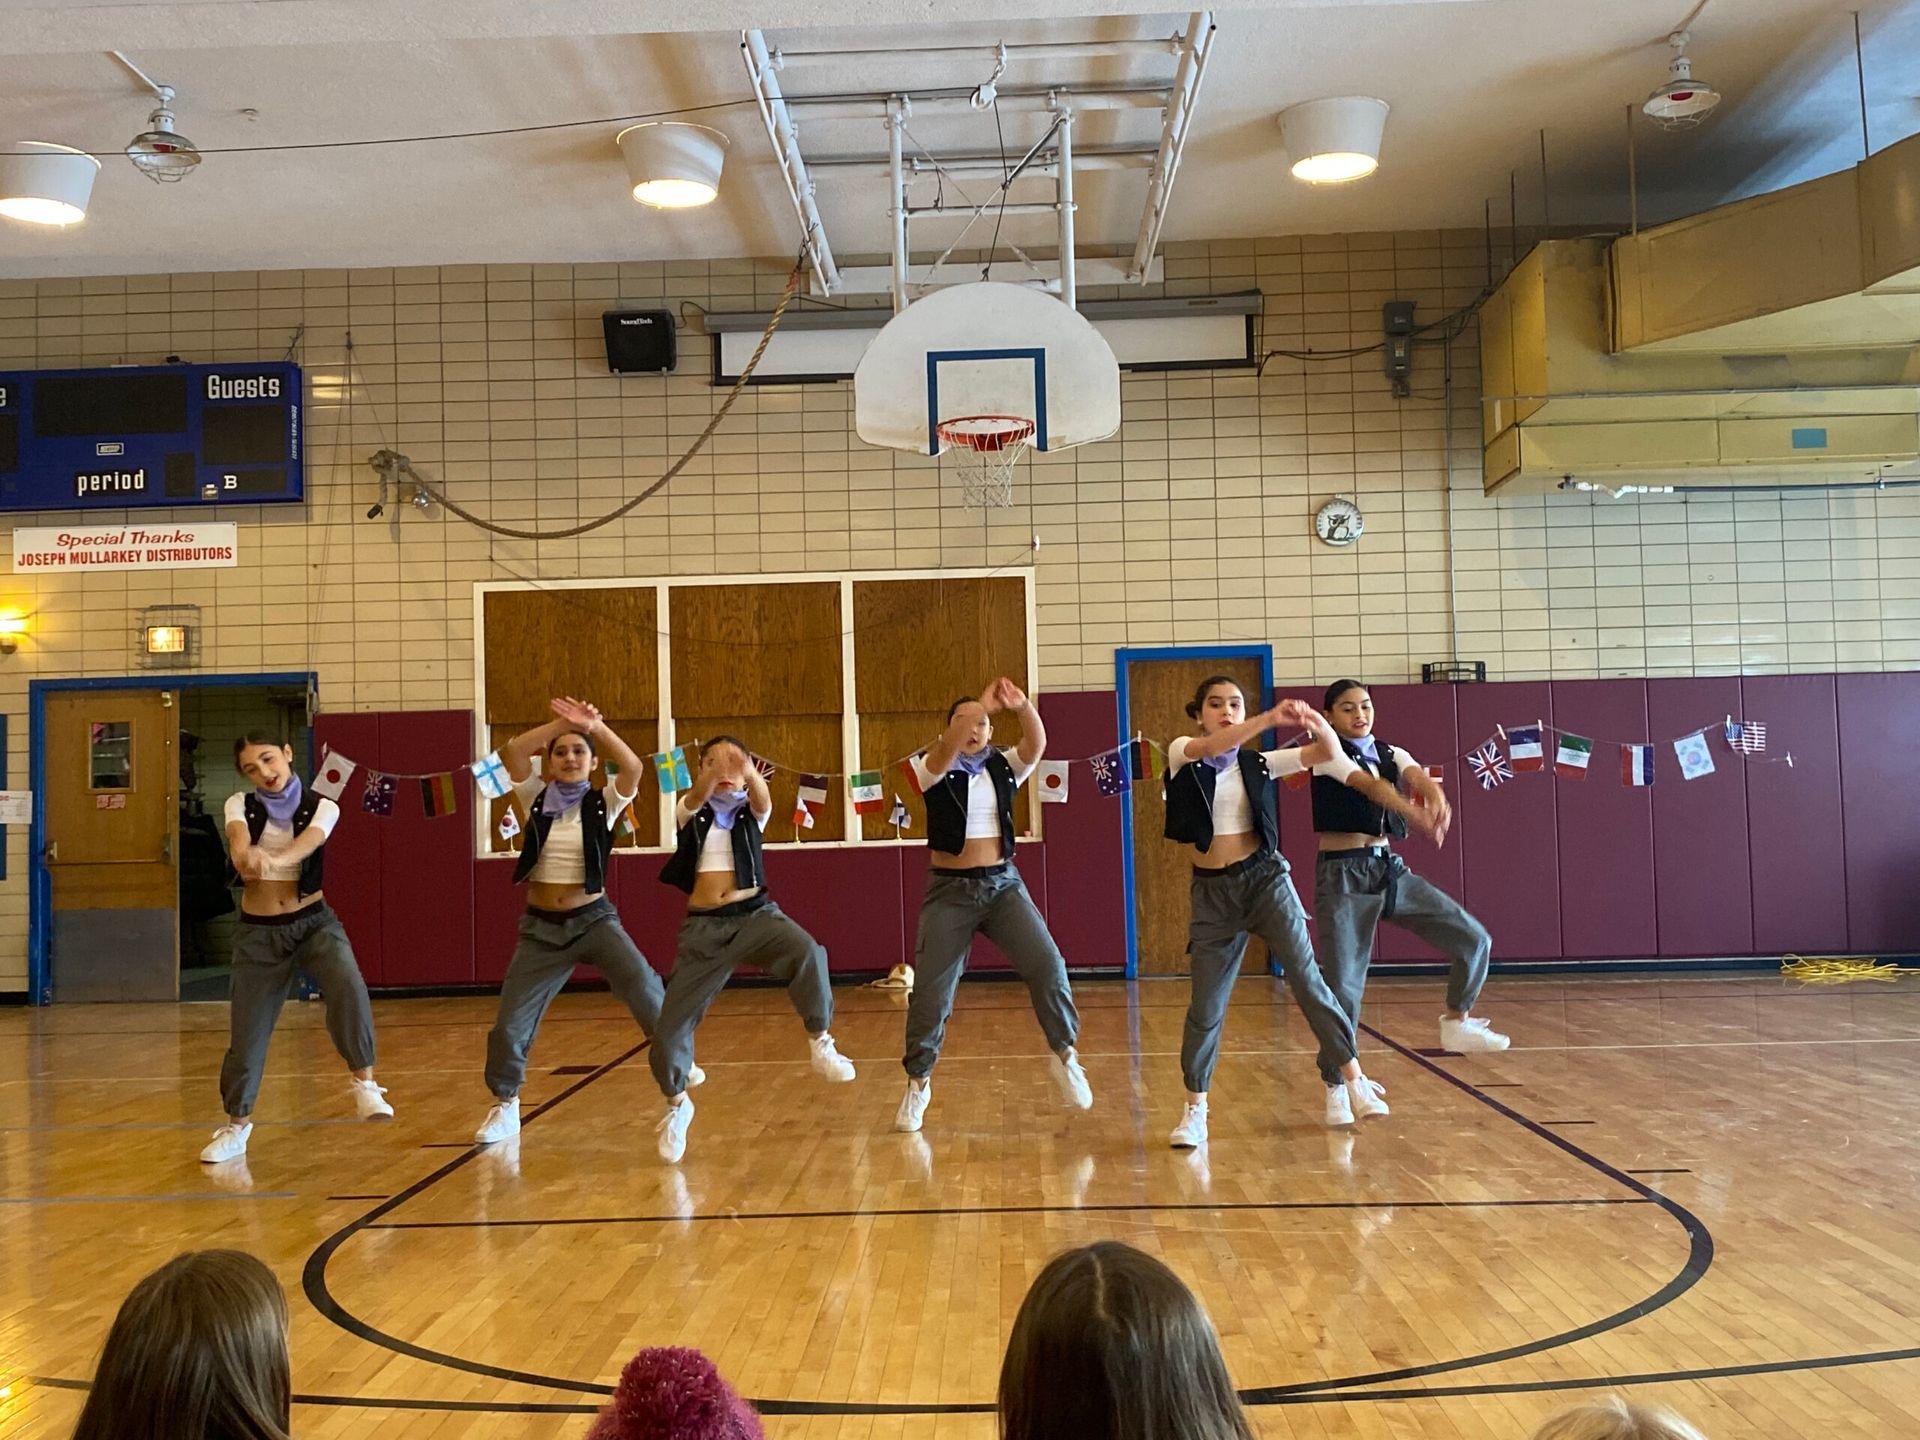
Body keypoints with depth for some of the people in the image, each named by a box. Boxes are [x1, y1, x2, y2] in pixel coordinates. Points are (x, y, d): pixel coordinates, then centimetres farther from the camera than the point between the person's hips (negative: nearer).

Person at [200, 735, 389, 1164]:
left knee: (348, 989, -30)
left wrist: (272, 860, -49)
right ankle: (236, 1125, 26)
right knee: (248, 1031, 4)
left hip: (314, 922, -1)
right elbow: (239, 848, -21)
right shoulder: (240, 806, 0)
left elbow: (307, 843, -26)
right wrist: (248, 858, -47)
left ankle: (363, 1082, -14)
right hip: (257, 931, 2)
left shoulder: (321, 807, -4)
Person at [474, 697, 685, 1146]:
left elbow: (633, 767, -22)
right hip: (541, 927, 2)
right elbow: (510, 752, -15)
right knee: (510, 1023, 2)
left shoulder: (604, 802, -3)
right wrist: (560, 724, -21)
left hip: (594, 920, -2)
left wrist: (595, 726, -30)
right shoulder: (537, 800, 1)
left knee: (646, 991, -21)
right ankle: (505, 1107, 25)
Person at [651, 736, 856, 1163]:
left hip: (755, 914, -1)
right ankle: (677, 1105, 27)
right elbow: (696, 798, -19)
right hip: (704, 927, 1)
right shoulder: (688, 811, 7)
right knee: (670, 1027, -2)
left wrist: (748, 772, -41)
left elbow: (763, 800, -17)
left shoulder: (752, 811, 8)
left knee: (806, 951, -34)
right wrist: (715, 769, -42)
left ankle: (821, 1045, -17)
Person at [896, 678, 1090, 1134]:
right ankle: (918, 1082, 16)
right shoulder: (933, 771, -3)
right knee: (930, 989, -2)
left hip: (1003, 885, 2)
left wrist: (1023, 706, -36)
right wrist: (983, 703, -40)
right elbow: (947, 751, -27)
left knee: (1047, 966, -13)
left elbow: (1037, 746, -16)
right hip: (950, 890, -2)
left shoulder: (1003, 767, 4)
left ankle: (1063, 1054, 7)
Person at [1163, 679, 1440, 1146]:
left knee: (1307, 979, -9)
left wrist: (1318, 724, -25)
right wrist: (1272, 718, -37)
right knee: (1206, 1005, 2)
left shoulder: (1256, 763, 5)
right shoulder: (1182, 754, -1)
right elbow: (1211, 746, -24)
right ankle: (1194, 1108, 14)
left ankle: (1352, 1078, -1)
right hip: (1212, 889, -1)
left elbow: (1327, 753, -3)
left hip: (1264, 878, 1)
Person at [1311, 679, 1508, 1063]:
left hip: (1390, 868, 6)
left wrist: (1435, 795, -38)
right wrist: (1418, 812, -41)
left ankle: (1456, 1024, 22)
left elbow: (1416, 776, -12)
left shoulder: (1391, 755, 11)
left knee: (1475, 939, 1)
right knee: (1343, 986, -6)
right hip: (1343, 874, -6)